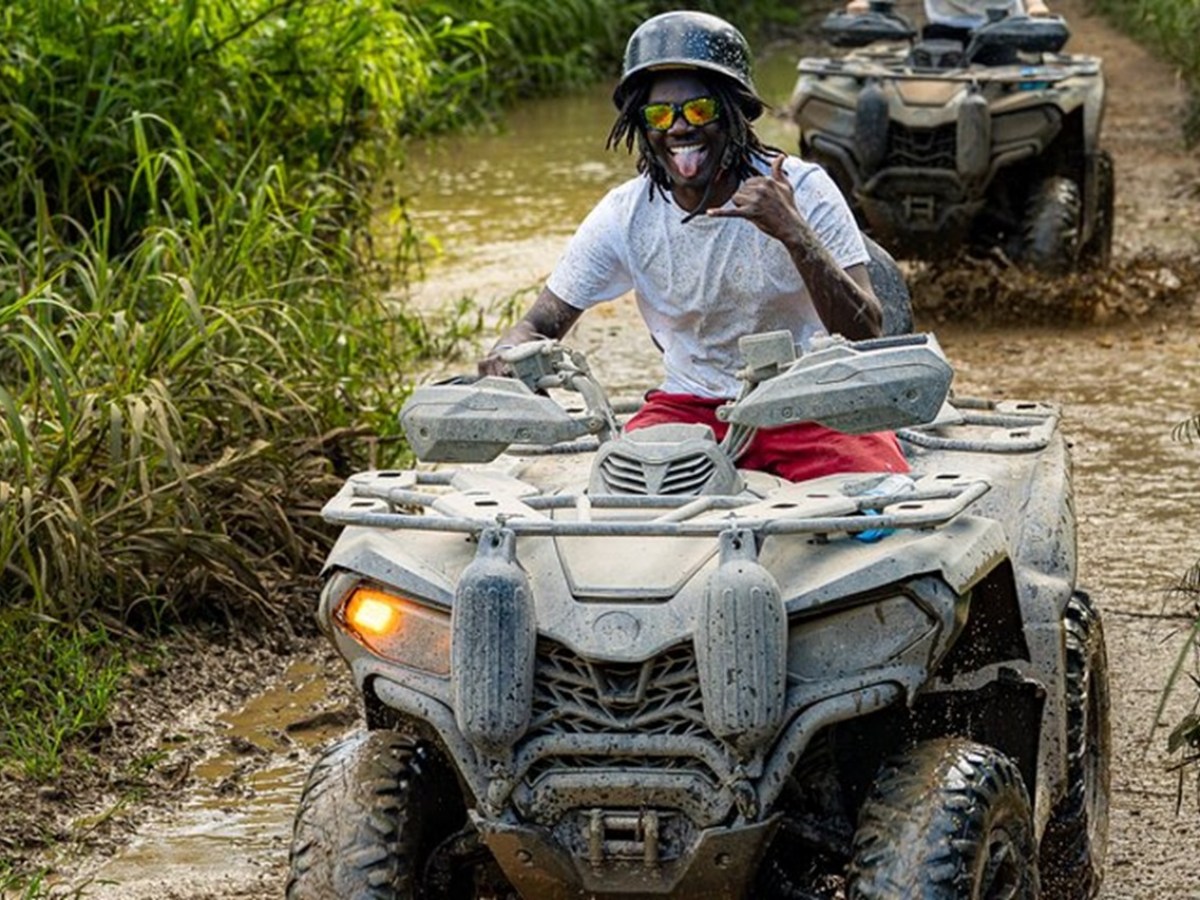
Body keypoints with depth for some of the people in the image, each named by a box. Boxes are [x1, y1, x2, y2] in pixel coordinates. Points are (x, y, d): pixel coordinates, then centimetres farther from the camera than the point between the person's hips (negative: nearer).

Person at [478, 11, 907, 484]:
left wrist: (794, 233, -32)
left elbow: (865, 334, -18)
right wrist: (508, 354, -26)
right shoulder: (625, 216, -6)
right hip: (692, 405, 1)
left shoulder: (802, 191, -12)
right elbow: (542, 324, 0)